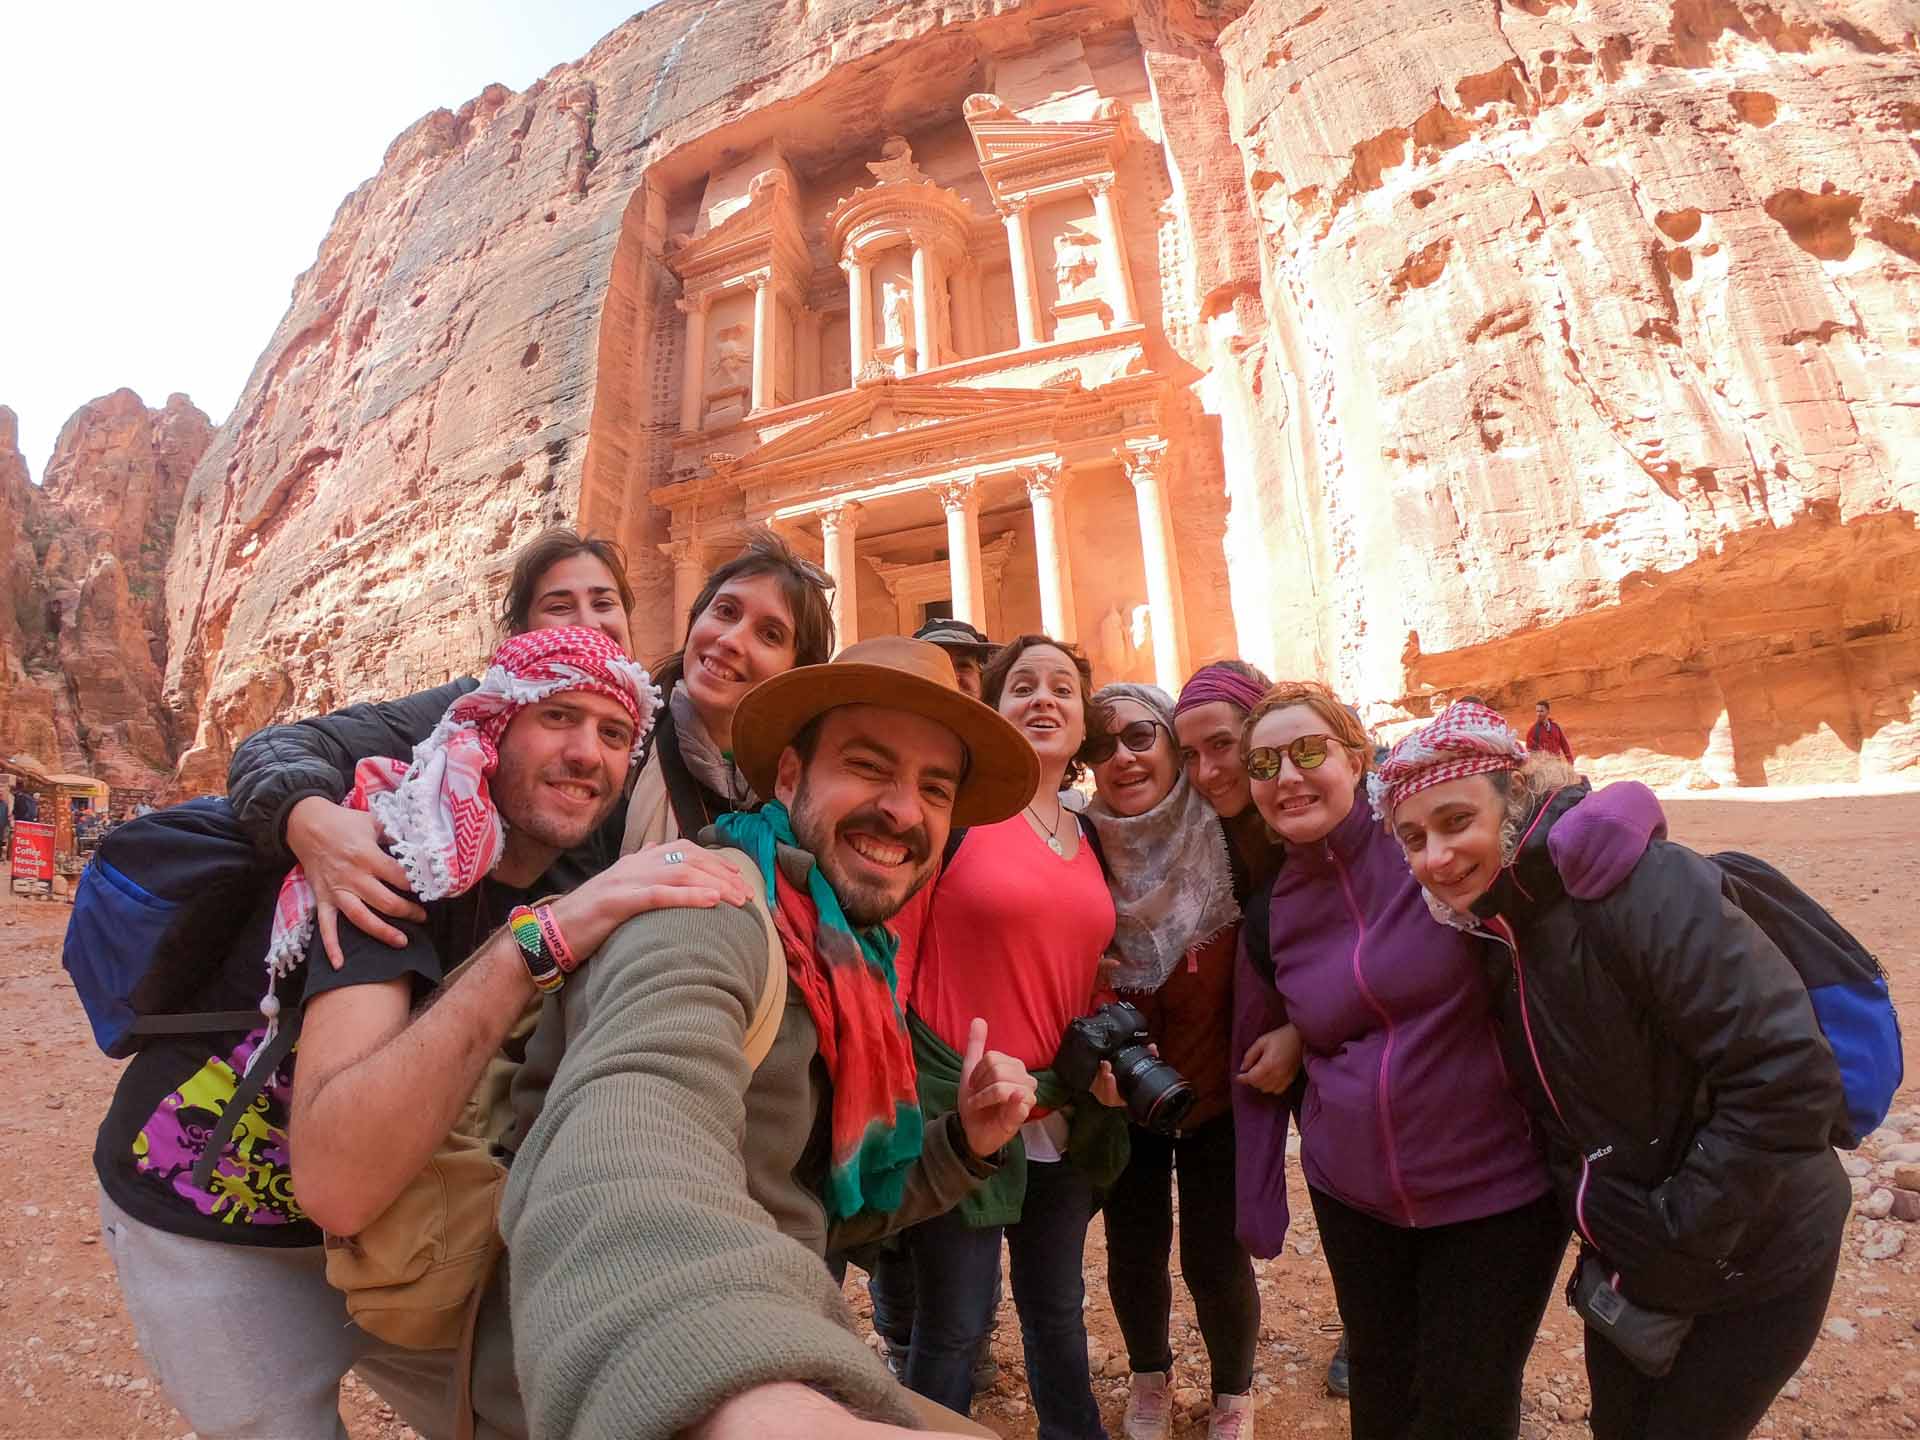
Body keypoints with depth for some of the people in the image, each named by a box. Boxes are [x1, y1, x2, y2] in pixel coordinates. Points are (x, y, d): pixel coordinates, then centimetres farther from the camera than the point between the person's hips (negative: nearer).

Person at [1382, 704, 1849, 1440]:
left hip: (1751, 1262, -6)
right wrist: (1603, 1227, 2)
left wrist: (1680, 1236, -24)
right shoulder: (1490, 920, -5)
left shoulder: (1631, 883, -29)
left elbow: (1788, 1075, -31)